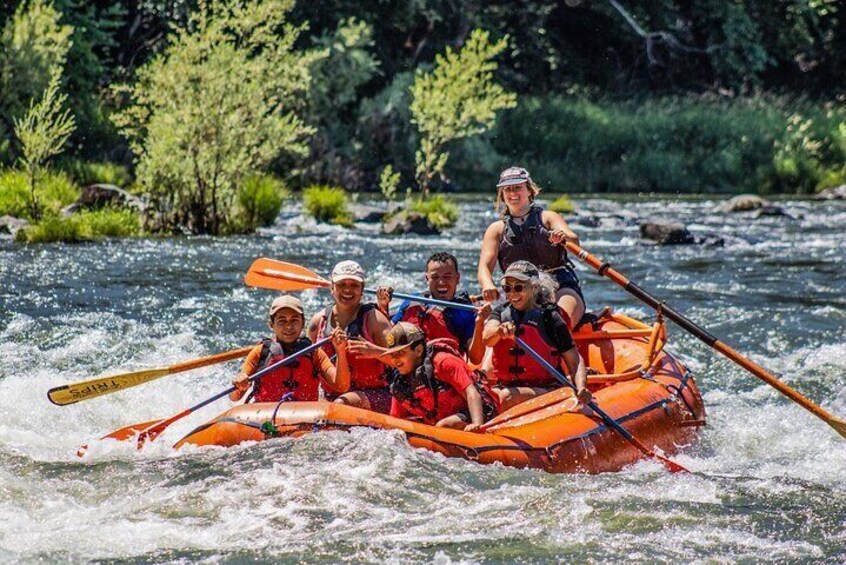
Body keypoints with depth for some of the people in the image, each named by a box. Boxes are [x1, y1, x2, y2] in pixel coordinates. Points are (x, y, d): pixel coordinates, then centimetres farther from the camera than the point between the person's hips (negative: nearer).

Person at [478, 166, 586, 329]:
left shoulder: (547, 218, 12)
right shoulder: (497, 229, 17)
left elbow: (574, 241, -7)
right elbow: (485, 266, 3)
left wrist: (564, 237, -34)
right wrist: (488, 285, -22)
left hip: (562, 288, -2)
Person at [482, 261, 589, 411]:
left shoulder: (549, 317, -1)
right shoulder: (501, 312, 10)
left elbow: (575, 361, -2)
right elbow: (487, 339, -12)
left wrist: (581, 388, -21)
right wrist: (499, 331, -36)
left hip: (545, 389, -3)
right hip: (505, 386, 3)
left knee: (506, 397, -32)